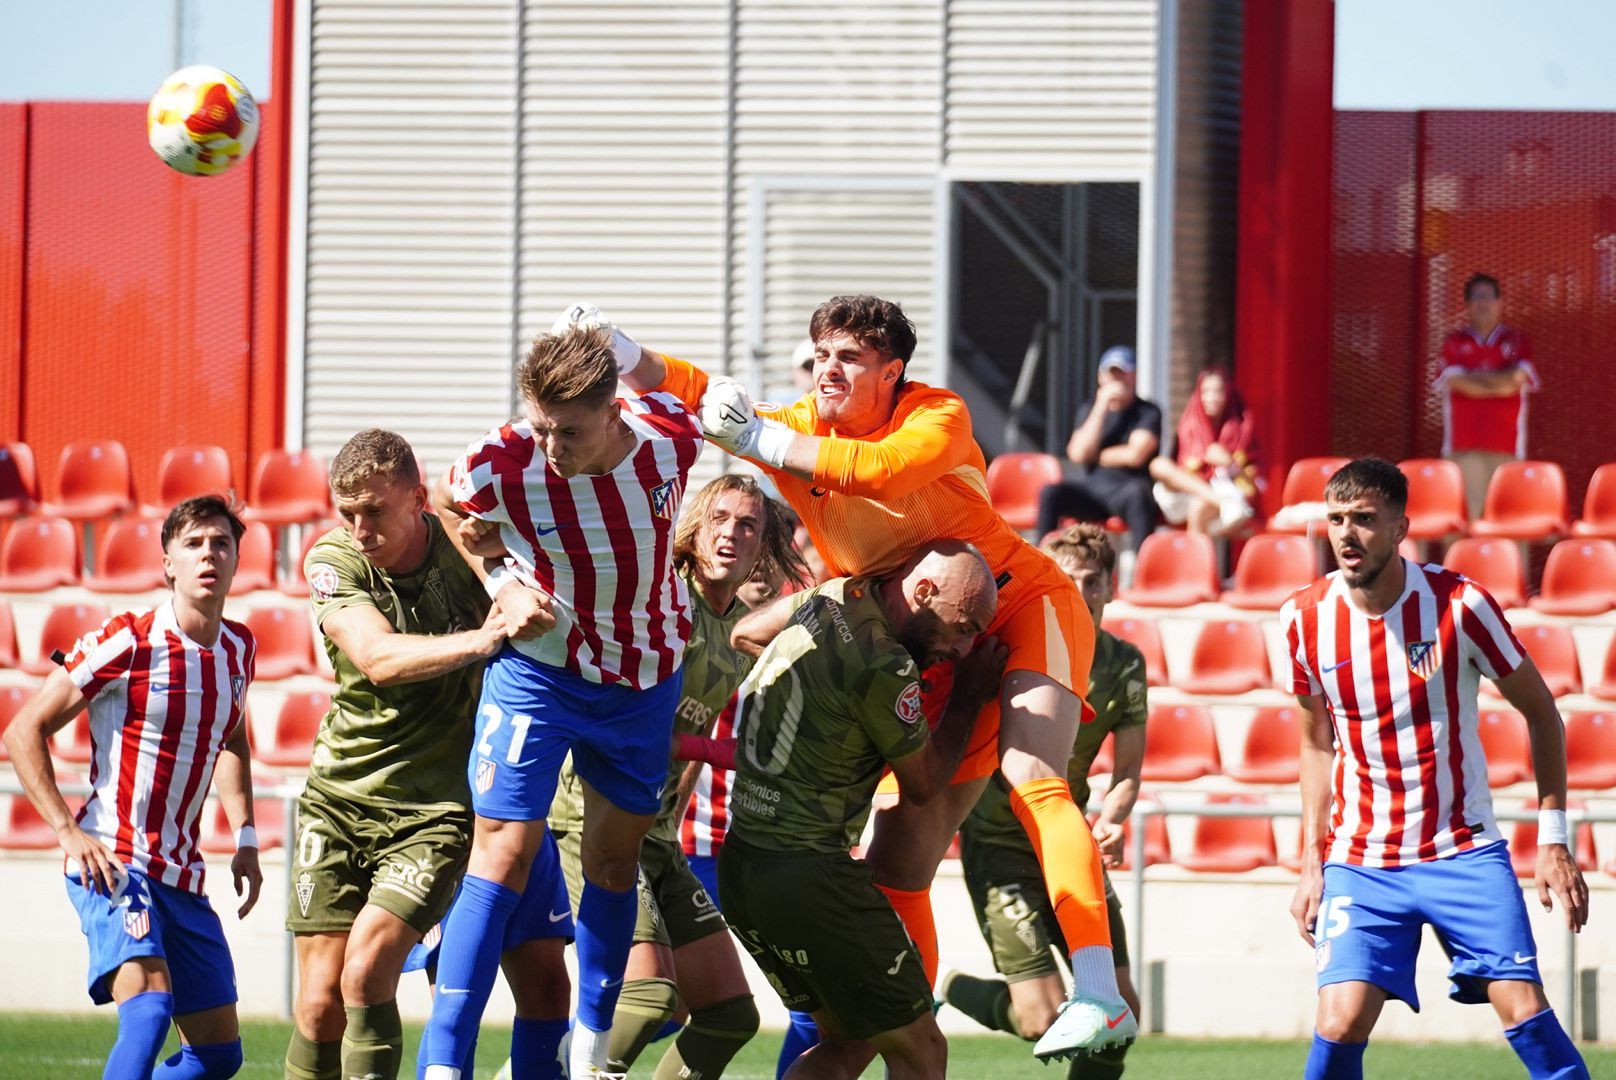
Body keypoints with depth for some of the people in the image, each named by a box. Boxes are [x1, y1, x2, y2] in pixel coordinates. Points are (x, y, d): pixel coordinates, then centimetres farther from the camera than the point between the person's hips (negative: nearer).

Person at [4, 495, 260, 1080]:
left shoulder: (238, 648, 9)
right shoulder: (126, 642, -11)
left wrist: (245, 838, 17)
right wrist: (69, 832, -18)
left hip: (183, 878, 7)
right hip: (112, 864, -7)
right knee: (148, 1012, -29)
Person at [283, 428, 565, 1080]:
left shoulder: (462, 549, -9)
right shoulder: (333, 561, -8)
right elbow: (378, 657, -25)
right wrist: (482, 640, -38)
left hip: (435, 808, -2)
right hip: (339, 799, 2)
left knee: (366, 971, -19)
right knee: (322, 1000, -2)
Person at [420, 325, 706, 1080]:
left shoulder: (672, 437, -20)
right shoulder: (498, 465, -26)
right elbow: (446, 508, -1)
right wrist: (497, 581, -10)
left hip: (646, 674, 3)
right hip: (539, 666, -3)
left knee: (615, 854, 13)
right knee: (503, 853, -11)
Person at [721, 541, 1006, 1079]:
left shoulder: (829, 596, 6)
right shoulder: (885, 667, -19)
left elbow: (745, 633, 28)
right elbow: (924, 783, -2)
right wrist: (969, 697, 11)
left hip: (741, 864, 9)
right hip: (810, 877, -9)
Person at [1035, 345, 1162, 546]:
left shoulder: (1148, 412, 4)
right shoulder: (1089, 410, 16)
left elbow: (1135, 455, -10)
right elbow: (1078, 454, -1)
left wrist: (1095, 455, 2)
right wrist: (1101, 408, -4)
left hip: (1126, 487, -4)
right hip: (1092, 487, 4)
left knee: (1137, 492, -39)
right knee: (1050, 493, -25)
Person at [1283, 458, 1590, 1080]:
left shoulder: (1458, 604, -11)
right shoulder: (1306, 618, -2)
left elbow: (1540, 712, 1)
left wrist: (1553, 840, -4)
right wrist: (1311, 864, 8)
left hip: (1464, 853, -2)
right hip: (1359, 861, 2)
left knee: (1524, 1009, -13)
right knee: (1341, 1023, -13)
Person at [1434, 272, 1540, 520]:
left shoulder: (1517, 342, 13)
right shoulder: (1454, 342, 10)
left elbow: (1517, 378, -3)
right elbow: (1455, 381, -4)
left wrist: (1475, 377, -1)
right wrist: (1499, 386, -2)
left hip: (1505, 443, 1)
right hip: (1464, 443, -1)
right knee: (1468, 512, -10)